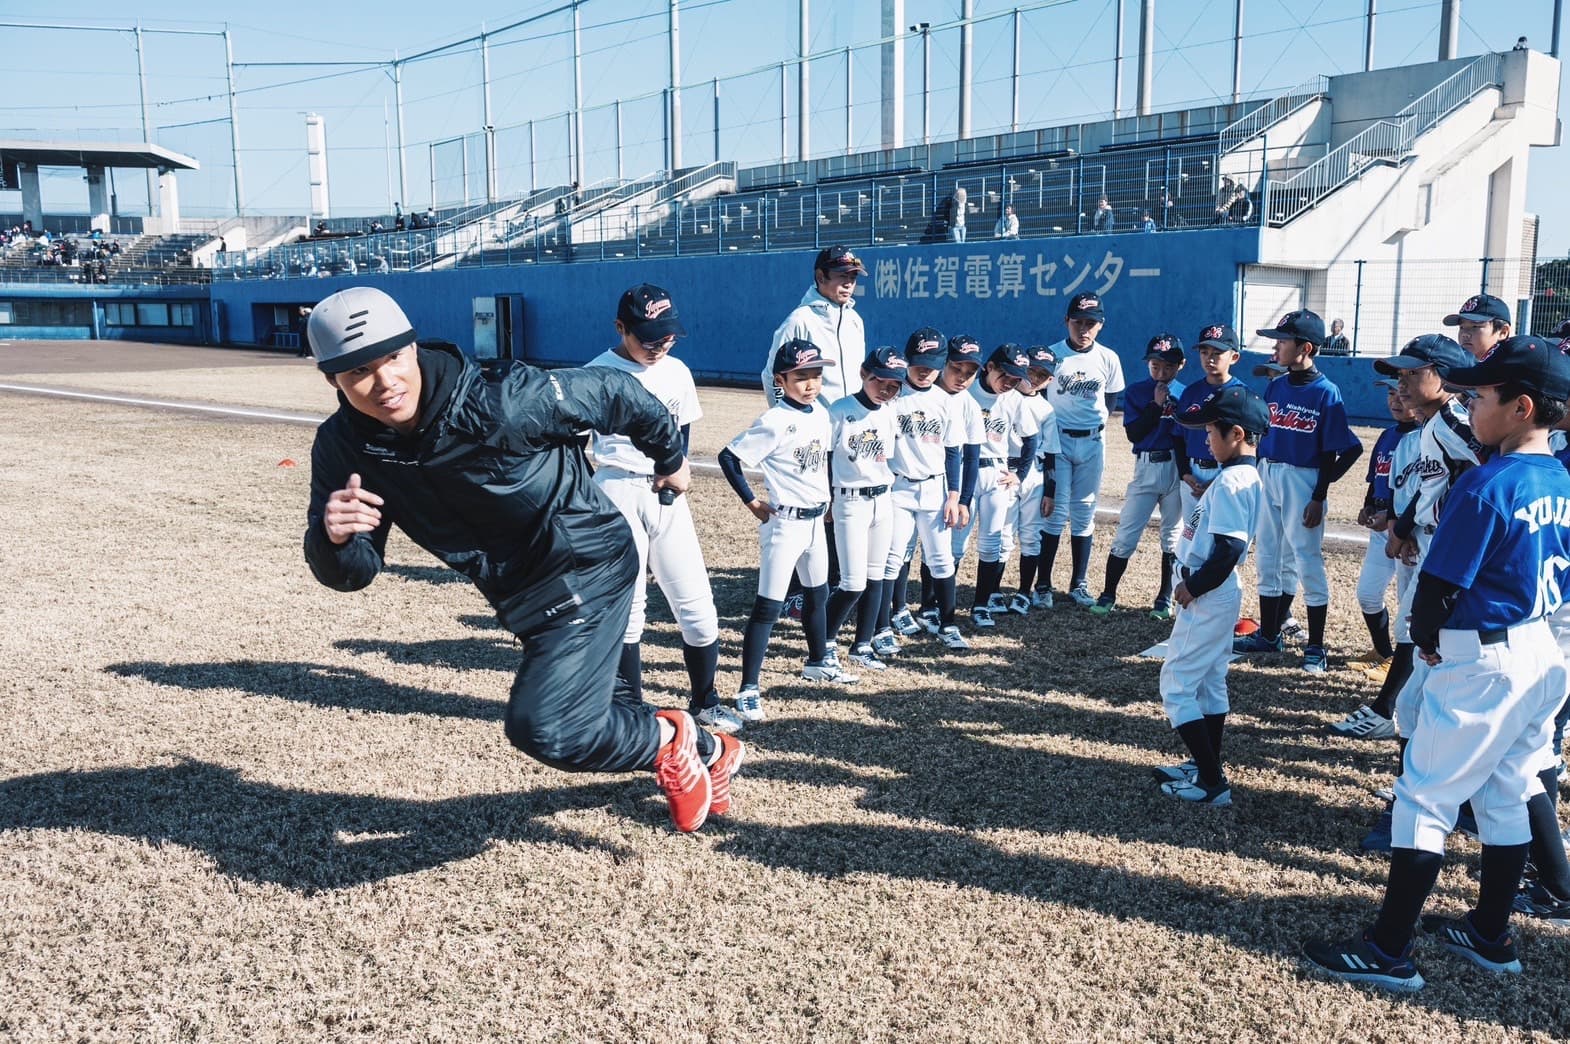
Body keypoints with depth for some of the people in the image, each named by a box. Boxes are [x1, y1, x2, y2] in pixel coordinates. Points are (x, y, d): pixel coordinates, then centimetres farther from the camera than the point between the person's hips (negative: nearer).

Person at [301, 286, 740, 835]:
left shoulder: (499, 404, -29)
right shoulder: (342, 448, -11)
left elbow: (613, 393, -14)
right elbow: (349, 573, -10)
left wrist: (670, 458, 3)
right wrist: (333, 536, -34)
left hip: (587, 568, -7)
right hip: (523, 598, 7)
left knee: (544, 728, -17)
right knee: (585, 714, 22)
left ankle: (668, 739, 11)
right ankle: (709, 752, 46)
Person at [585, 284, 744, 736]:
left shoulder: (677, 372, 6)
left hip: (667, 494, 4)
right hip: (618, 491, -4)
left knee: (696, 601, 3)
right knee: (626, 605, 2)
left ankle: (704, 701, 20)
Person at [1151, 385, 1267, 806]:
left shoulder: (1230, 482, -22)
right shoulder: (1245, 477, 9)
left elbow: (1227, 552, -27)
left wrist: (1193, 587, -16)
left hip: (1207, 598, -10)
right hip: (1218, 595, 10)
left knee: (1176, 684, -4)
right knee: (1210, 682, 18)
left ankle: (1212, 781, -1)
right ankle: (1205, 766, 29)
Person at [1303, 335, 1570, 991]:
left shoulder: (1485, 486, -21)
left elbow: (1436, 591, -19)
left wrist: (1425, 638, 0)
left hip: (1482, 664, -9)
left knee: (1425, 798, -1)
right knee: (1506, 795, 18)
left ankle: (1389, 952, 4)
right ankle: (1491, 936, 32)